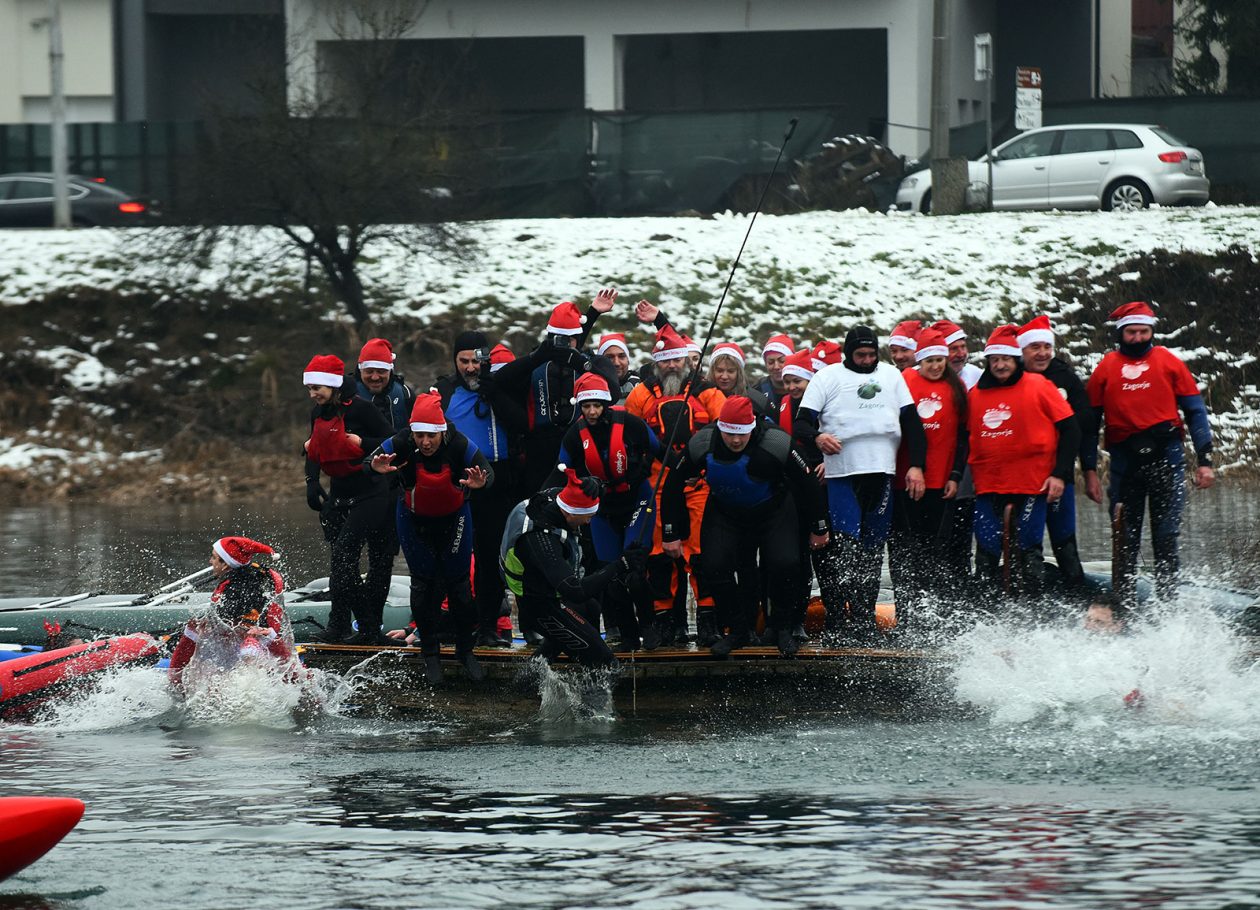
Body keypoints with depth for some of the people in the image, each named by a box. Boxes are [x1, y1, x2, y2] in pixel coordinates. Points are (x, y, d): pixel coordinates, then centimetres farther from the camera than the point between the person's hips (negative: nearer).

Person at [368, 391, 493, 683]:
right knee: (423, 583, 3)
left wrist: (479, 482, -59)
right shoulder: (401, 444, -29)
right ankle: (430, 653, 17)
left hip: (454, 517, 0)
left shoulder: (459, 445, -30)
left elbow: (487, 471, -35)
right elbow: (373, 459, -37)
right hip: (415, 519, 0)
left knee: (457, 581, 3)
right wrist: (376, 466, -62)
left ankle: (466, 648, 20)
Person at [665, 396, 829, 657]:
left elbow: (807, 484, -15)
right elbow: (674, 486, -11)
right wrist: (670, 534, -9)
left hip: (773, 511, -2)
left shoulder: (777, 444, -31)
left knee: (785, 564, -20)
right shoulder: (702, 445, -26)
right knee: (715, 567, -14)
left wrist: (819, 529, -6)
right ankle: (736, 630, 7)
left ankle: (784, 629, 4)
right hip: (725, 513, 2)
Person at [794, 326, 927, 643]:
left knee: (873, 551, 5)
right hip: (842, 474, -4)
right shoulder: (828, 377, 6)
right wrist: (817, 437, -22)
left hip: (882, 472, 4)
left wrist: (916, 465, 6)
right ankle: (836, 620, -13)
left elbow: (911, 421, 17)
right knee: (847, 548, -12)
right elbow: (801, 422, 1)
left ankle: (865, 621, 8)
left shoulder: (891, 375, 17)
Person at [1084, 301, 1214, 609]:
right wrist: (1089, 471, 5)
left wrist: (1204, 461, 1)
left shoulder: (1169, 363, 7)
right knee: (1125, 540, 2)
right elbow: (1090, 423, 11)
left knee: (1166, 538, -2)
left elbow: (1195, 411, 8)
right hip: (1124, 462, 1)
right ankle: (1124, 605, 7)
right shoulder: (1106, 369, 8)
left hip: (1166, 459, -1)